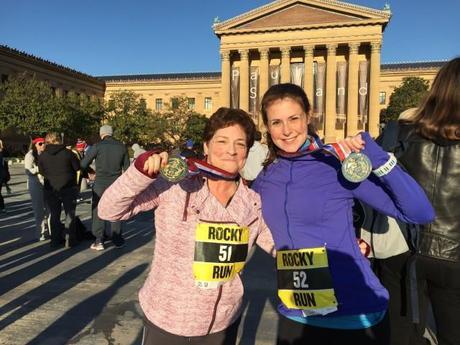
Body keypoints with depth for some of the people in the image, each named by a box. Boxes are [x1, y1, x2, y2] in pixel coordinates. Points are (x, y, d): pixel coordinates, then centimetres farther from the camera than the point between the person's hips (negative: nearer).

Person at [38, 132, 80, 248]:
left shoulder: (42, 156, -2)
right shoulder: (68, 153, -11)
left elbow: (41, 171, 7)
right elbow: (78, 167, -5)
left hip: (50, 189, 3)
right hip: (68, 188, -3)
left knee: (54, 215, 14)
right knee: (70, 214, 8)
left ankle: (55, 240, 19)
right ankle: (70, 240, 9)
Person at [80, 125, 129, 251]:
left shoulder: (98, 146, -8)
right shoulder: (122, 147, 2)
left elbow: (83, 164, -8)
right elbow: (126, 167, 7)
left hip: (100, 183, -3)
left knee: (98, 211, 7)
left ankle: (99, 241, 8)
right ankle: (117, 239, 17)